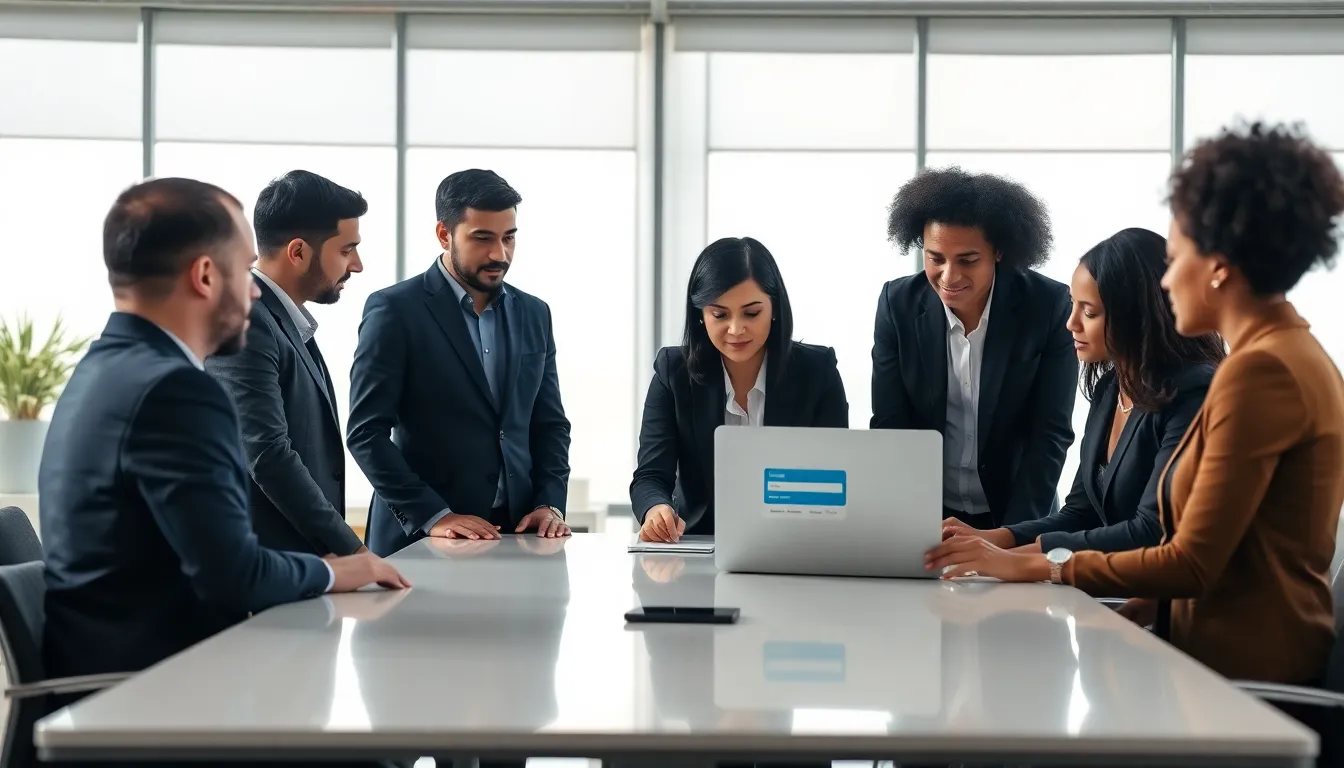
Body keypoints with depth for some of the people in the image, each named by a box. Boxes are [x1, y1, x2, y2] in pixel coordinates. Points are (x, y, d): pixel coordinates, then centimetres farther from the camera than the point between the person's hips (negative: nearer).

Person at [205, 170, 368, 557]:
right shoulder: (244, 324, -15)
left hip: (305, 555, 9)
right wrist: (351, 551, -19)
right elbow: (268, 456, -22)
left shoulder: (288, 321, 15)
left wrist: (339, 549, 13)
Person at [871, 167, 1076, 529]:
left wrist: (1011, 538, -16)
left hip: (1013, 518, -1)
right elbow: (890, 427, -3)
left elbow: (1050, 434, -8)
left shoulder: (1049, 307, -10)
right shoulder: (898, 304, -6)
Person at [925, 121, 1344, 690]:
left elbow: (1192, 562, -18)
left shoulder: (1261, 370, -17)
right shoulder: (1296, 355, 14)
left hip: (1241, 668, -9)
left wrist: (1040, 568, -10)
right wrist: (1141, 607, 5)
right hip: (1255, 654, 9)